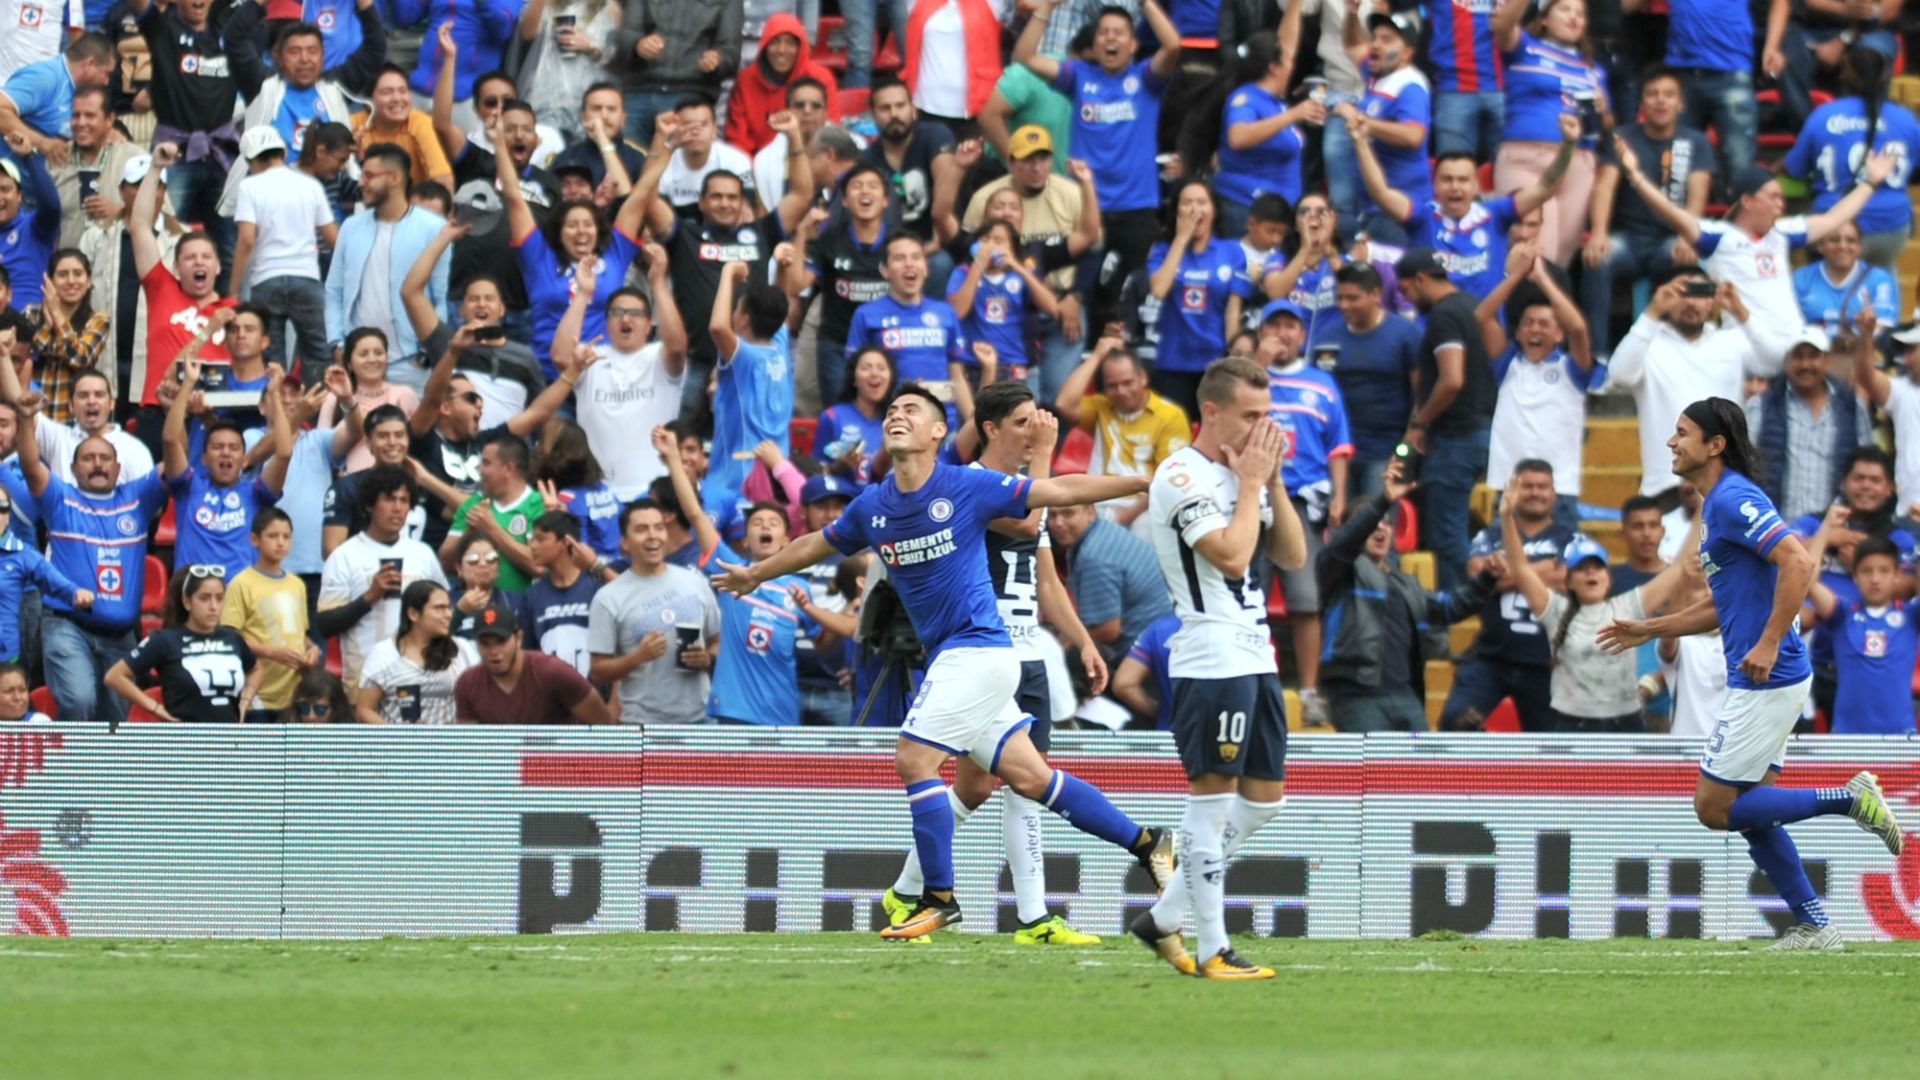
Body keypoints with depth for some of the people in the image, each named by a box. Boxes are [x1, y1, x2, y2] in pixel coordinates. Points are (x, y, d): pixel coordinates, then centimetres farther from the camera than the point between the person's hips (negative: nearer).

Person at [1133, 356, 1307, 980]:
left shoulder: (1243, 473, 17)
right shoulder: (1182, 477, -11)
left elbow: (1293, 558, 14)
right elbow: (1231, 555, -20)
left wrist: (1273, 483, 4)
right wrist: (1252, 482, -10)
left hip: (1255, 657, 10)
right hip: (1212, 662, -10)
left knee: (1264, 800, 11)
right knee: (1213, 798, -7)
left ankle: (1164, 920, 19)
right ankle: (1213, 951, -5)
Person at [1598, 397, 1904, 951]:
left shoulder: (1734, 500, -15)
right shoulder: (1718, 505, 17)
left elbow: (1797, 562, -26)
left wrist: (1769, 644, -27)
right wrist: (1649, 630, 24)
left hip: (1767, 679, -10)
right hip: (1761, 681, 10)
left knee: (1714, 806, -6)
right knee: (1750, 812, 12)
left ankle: (1847, 799, -5)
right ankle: (1814, 925, 13)